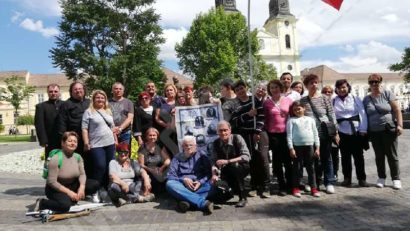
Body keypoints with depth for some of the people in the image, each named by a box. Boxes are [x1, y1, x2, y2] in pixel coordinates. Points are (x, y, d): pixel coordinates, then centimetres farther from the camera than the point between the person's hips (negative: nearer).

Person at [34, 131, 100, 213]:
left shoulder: (78, 157, -4)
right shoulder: (55, 159, -22)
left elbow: (82, 174, -5)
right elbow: (51, 182, -22)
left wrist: (82, 186, -25)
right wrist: (68, 192, -24)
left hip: (72, 185, 6)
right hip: (56, 189, -6)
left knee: (95, 184, -11)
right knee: (65, 205, -34)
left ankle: (72, 198, 1)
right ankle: (41, 203, -5)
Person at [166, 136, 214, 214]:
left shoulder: (202, 155, 17)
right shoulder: (177, 157, 20)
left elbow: (208, 173, 6)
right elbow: (171, 175, 8)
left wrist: (200, 182, -14)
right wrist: (184, 179, -10)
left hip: (199, 185, 0)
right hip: (182, 185, 1)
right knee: (170, 184, -32)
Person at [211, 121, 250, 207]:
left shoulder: (237, 138, -17)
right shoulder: (216, 143, -6)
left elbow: (246, 156, -25)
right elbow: (213, 161, -7)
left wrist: (227, 161, -33)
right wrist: (214, 174, -27)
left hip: (241, 168, -4)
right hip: (227, 172, 4)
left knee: (235, 165, -35)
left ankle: (243, 198, -19)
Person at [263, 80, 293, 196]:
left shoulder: (288, 100, 3)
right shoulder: (267, 102, 1)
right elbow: (265, 119, 3)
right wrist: (265, 133, -1)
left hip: (286, 133, 0)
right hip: (273, 134, 0)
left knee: (288, 160, 7)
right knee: (277, 161, 7)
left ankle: (290, 184, 21)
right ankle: (282, 186, 17)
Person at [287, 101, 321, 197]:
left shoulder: (310, 119, 12)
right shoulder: (291, 120, 3)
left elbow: (315, 134, 11)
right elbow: (289, 135, -2)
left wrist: (317, 147, 5)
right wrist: (291, 148, -10)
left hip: (309, 146, 2)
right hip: (297, 146, -2)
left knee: (311, 167, 6)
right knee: (297, 167, 3)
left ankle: (313, 188, 14)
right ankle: (296, 188, 13)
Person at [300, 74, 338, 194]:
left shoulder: (324, 99, 4)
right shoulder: (302, 101, 6)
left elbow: (332, 116, 3)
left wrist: (335, 132, -2)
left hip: (324, 133, -1)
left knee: (326, 158, 5)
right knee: (313, 159, 8)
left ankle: (329, 183, 14)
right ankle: (315, 183, 21)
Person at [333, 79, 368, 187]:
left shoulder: (355, 99, 1)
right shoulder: (333, 101, 4)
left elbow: (362, 114, -2)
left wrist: (363, 129, -7)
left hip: (356, 132, -1)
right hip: (342, 132, 1)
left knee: (358, 156, 5)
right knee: (345, 156, 8)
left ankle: (362, 178, 13)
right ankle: (347, 178, 18)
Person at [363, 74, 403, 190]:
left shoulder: (387, 93, -2)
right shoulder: (366, 99, 7)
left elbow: (397, 110, -5)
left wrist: (399, 125, -13)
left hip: (389, 130, -3)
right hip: (374, 132, 3)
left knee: (392, 155, 4)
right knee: (379, 156, 10)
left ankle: (396, 179, 14)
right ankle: (381, 178, 21)